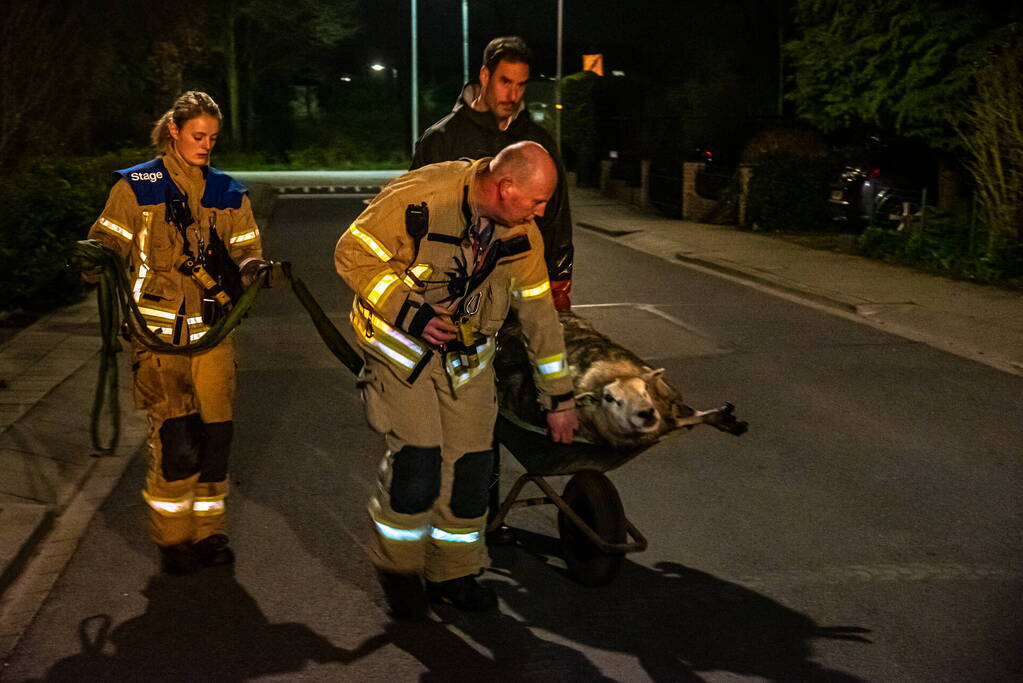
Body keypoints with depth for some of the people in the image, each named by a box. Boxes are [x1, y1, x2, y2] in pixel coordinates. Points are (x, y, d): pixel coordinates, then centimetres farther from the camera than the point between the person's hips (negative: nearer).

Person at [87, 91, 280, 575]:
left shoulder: (228, 193, 13)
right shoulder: (136, 186, 3)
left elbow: (243, 252, 12)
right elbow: (108, 241, 3)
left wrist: (253, 268, -10)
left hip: (213, 329, 3)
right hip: (158, 330, -3)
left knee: (215, 432, 3)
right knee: (175, 439, -10)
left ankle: (208, 531, 20)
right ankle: (173, 538, 7)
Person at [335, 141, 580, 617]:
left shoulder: (521, 231, -6)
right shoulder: (419, 198, -24)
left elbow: (538, 311, 3)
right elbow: (352, 255, -16)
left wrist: (558, 397, 7)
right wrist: (410, 315, -25)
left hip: (467, 354, 5)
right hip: (401, 344, -5)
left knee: (470, 462, 1)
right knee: (417, 459, -13)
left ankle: (452, 574, 21)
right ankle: (396, 566, 13)